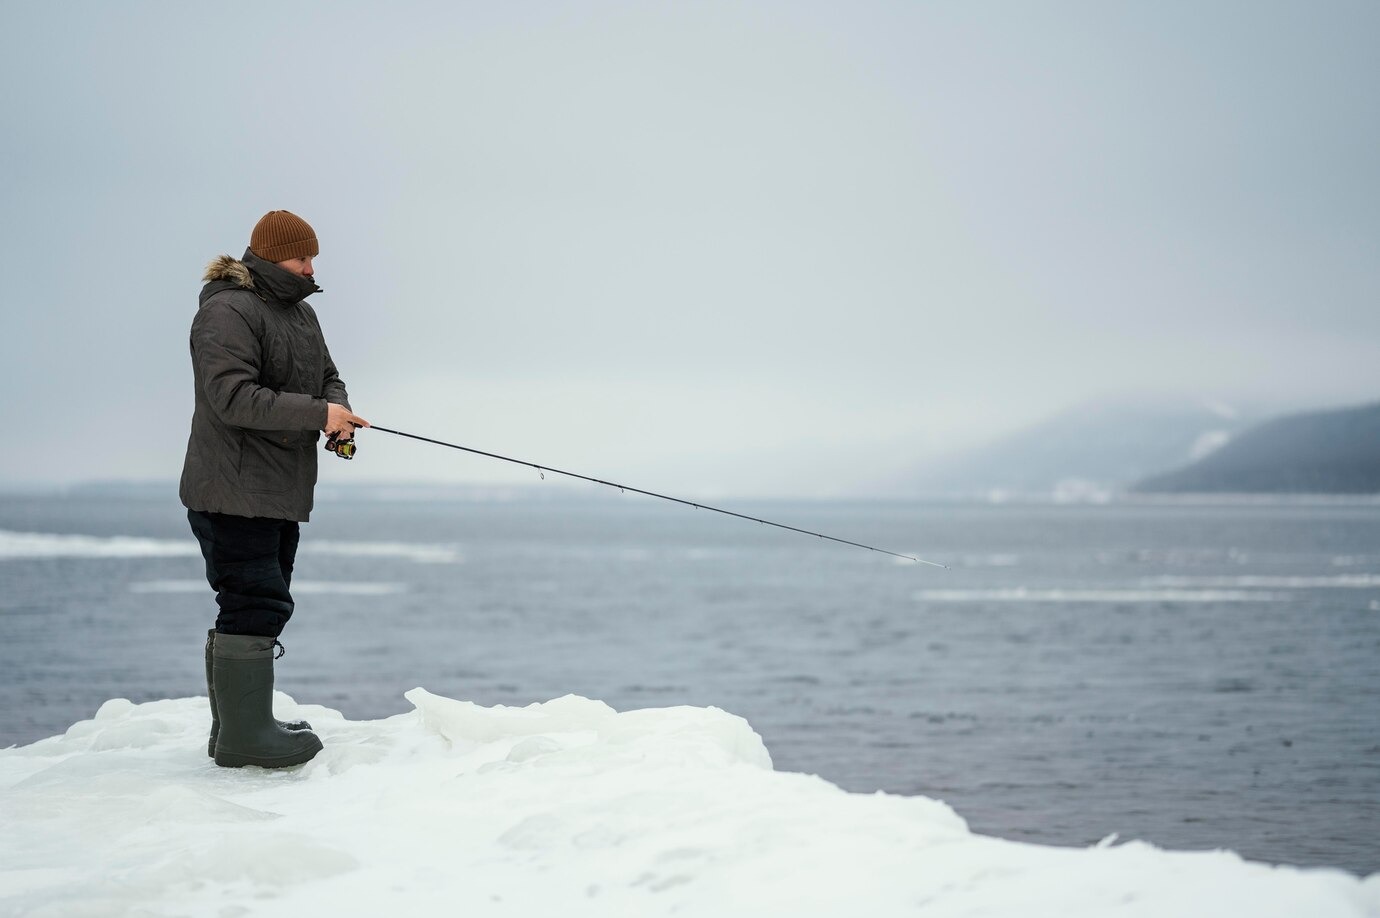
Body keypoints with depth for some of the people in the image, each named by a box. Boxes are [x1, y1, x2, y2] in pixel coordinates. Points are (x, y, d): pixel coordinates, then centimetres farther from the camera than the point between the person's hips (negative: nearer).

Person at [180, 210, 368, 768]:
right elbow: (234, 397, -24)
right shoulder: (228, 312, -14)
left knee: (255, 607, 13)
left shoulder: (301, 312, 18)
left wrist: (339, 412, -1)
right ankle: (245, 734, -13)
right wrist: (318, 413, -24)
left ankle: (234, 730, 21)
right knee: (257, 603, -15)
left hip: (281, 492, 10)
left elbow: (328, 379, 23)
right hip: (232, 493, -10)